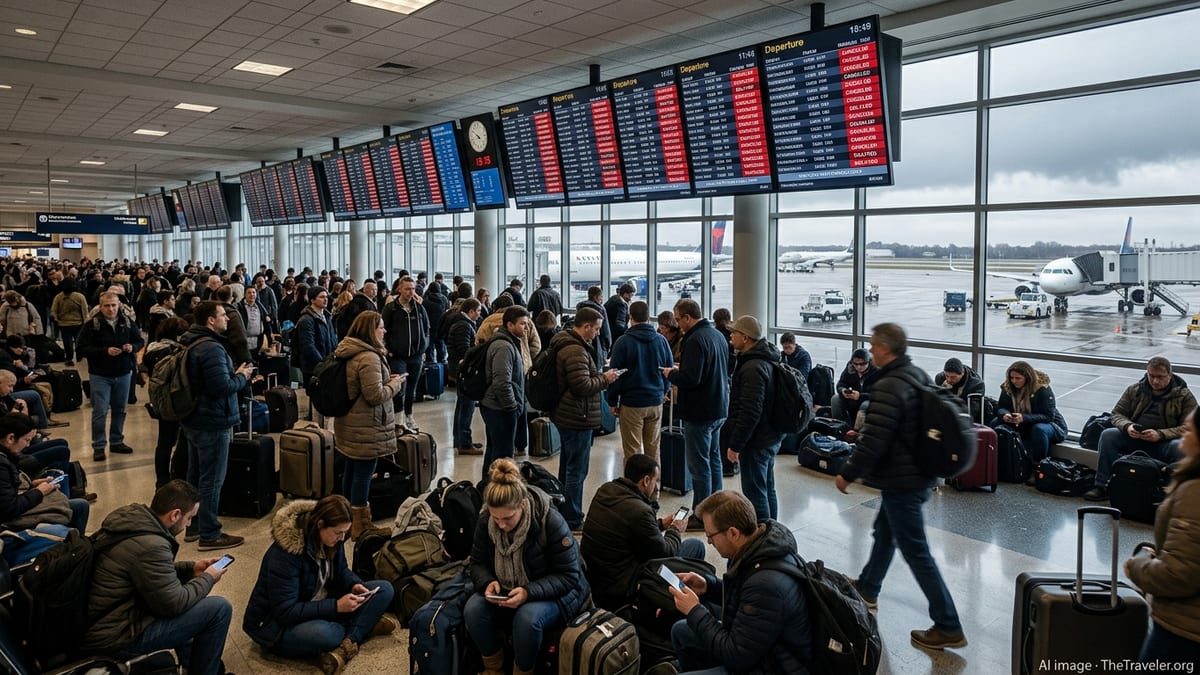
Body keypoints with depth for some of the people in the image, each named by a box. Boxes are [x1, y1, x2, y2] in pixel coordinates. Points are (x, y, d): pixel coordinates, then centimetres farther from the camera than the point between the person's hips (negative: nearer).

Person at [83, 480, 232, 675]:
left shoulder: (129, 517, 1)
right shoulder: (150, 545, -28)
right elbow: (174, 604, -18)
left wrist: (191, 568, 13)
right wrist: (208, 578, -3)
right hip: (114, 637, -10)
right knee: (220, 609, -10)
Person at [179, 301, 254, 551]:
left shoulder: (192, 343, 10)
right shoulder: (212, 348, -23)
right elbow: (222, 388, -28)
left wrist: (235, 374, 5)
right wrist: (241, 377, -11)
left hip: (194, 420, 11)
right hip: (213, 422, -10)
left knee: (195, 475, 19)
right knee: (212, 480, -1)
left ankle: (193, 526, 30)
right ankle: (209, 535, 7)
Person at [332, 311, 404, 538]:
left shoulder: (347, 351, 8)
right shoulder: (369, 358, -22)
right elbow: (375, 396, -23)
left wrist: (387, 380, 11)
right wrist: (395, 383, -8)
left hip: (349, 424, 10)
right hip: (367, 428, -10)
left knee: (352, 470, 19)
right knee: (363, 473, 0)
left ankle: (349, 519, 32)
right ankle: (360, 526, 10)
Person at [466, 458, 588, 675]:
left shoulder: (551, 522, -26)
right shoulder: (486, 521, -12)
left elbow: (568, 576, -21)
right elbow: (478, 562, 1)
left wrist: (529, 592, -34)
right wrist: (488, 582, -23)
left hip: (553, 594, -4)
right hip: (505, 591, 4)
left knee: (527, 618, -35)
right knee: (473, 609, -24)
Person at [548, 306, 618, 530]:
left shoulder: (566, 343, 12)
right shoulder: (575, 351, -22)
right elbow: (583, 386, -25)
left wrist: (600, 376, 9)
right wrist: (605, 379, -11)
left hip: (566, 416, 11)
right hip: (578, 418, -11)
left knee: (567, 467, 21)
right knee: (577, 470, -1)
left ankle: (562, 512, 33)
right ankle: (573, 520, 7)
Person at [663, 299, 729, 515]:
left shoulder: (695, 340, -21)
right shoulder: (717, 335, 10)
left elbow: (690, 378, -27)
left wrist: (671, 374, -7)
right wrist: (680, 370, 16)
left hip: (699, 412, -10)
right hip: (719, 408, 10)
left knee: (699, 465, -1)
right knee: (713, 459, 18)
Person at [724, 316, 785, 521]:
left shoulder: (753, 368, -22)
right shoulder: (766, 360, 11)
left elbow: (750, 413, -26)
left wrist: (735, 445, -20)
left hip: (756, 441, -11)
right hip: (770, 437, 11)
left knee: (755, 493, -3)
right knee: (767, 490, 19)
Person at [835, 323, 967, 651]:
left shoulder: (888, 387, -24)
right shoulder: (919, 375, 6)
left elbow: (873, 441, -26)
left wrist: (847, 473, -14)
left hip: (901, 480, -10)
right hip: (920, 473, 10)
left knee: (915, 552, -2)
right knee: (885, 531, 25)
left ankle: (948, 628, 4)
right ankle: (866, 588, 43)